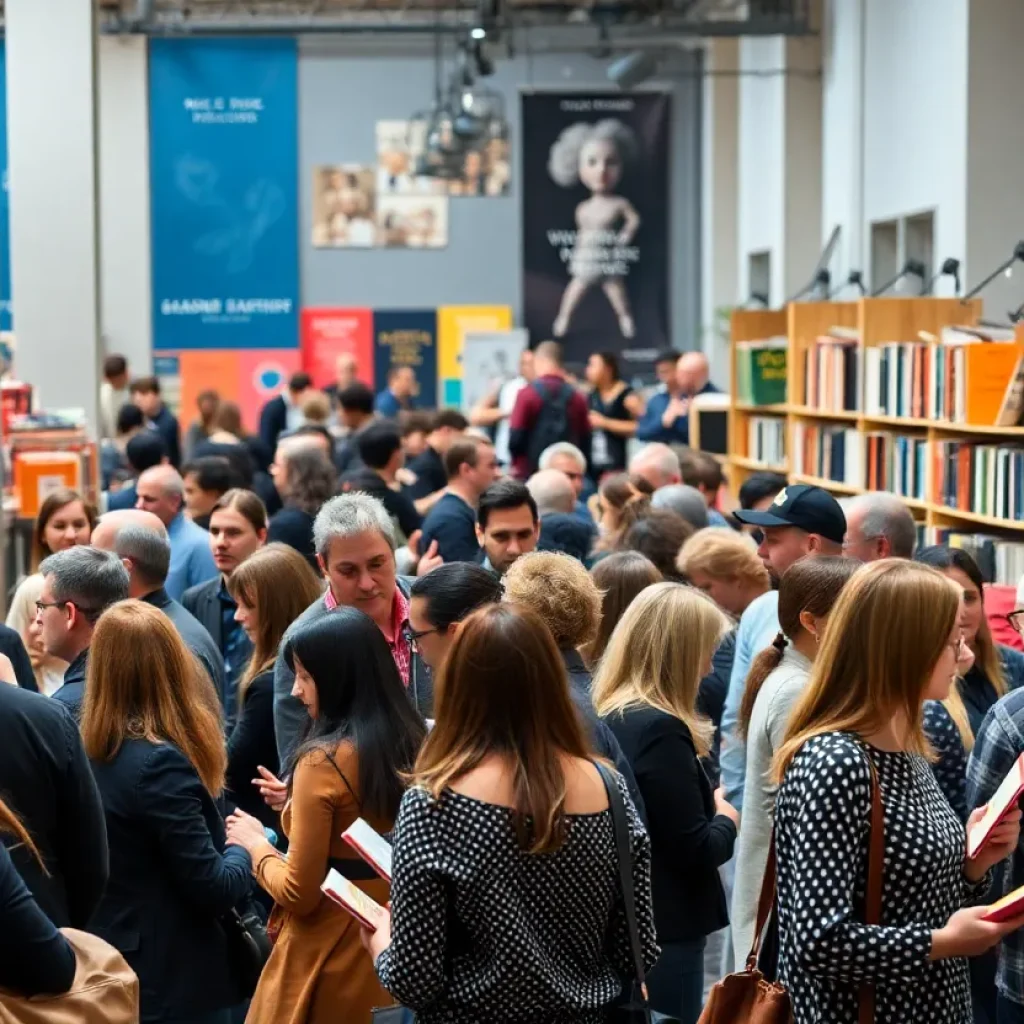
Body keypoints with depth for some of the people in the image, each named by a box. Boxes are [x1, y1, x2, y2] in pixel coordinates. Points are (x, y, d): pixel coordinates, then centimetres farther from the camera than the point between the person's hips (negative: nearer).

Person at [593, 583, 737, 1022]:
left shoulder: (606, 716, 6)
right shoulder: (660, 730, -21)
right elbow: (695, 851, -19)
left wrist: (709, 804, 8)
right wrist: (727, 819, -1)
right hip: (664, 931, -9)